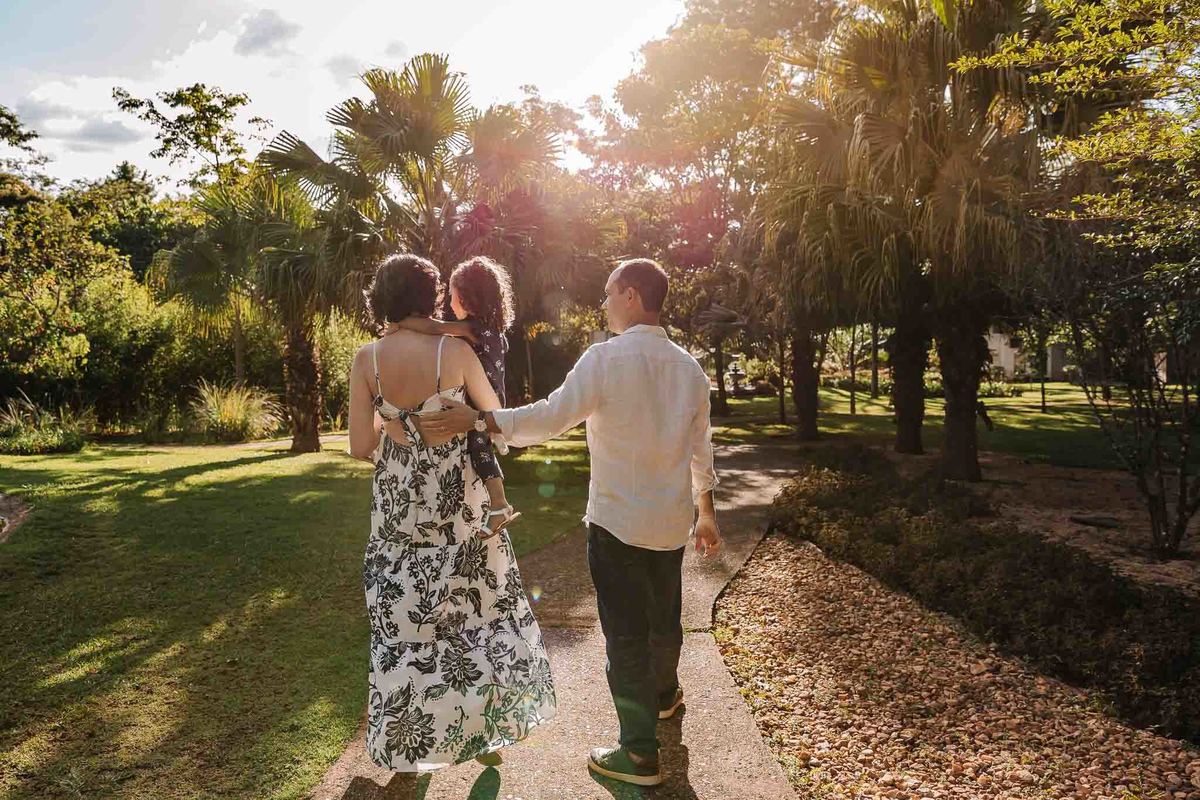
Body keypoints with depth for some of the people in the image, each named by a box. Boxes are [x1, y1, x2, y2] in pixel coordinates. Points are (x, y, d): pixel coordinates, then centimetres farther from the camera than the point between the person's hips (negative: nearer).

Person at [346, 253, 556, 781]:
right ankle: (486, 731, 29)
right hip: (457, 497, -1)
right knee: (482, 607, 17)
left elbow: (361, 447, -10)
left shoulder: (367, 359, -8)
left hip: (399, 501, 2)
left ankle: (407, 749, 27)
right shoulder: (454, 351, -12)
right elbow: (496, 417, 0)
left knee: (403, 619, 14)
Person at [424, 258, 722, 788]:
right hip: (672, 522, 6)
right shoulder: (688, 367, 3)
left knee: (626, 634, 5)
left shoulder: (605, 359, -17)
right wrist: (706, 512, 20)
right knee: (663, 616, 25)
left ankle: (640, 754, 15)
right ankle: (664, 694, 51)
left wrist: (478, 419, -11)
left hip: (617, 523, -6)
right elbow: (700, 449, 9)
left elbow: (550, 417, -19)